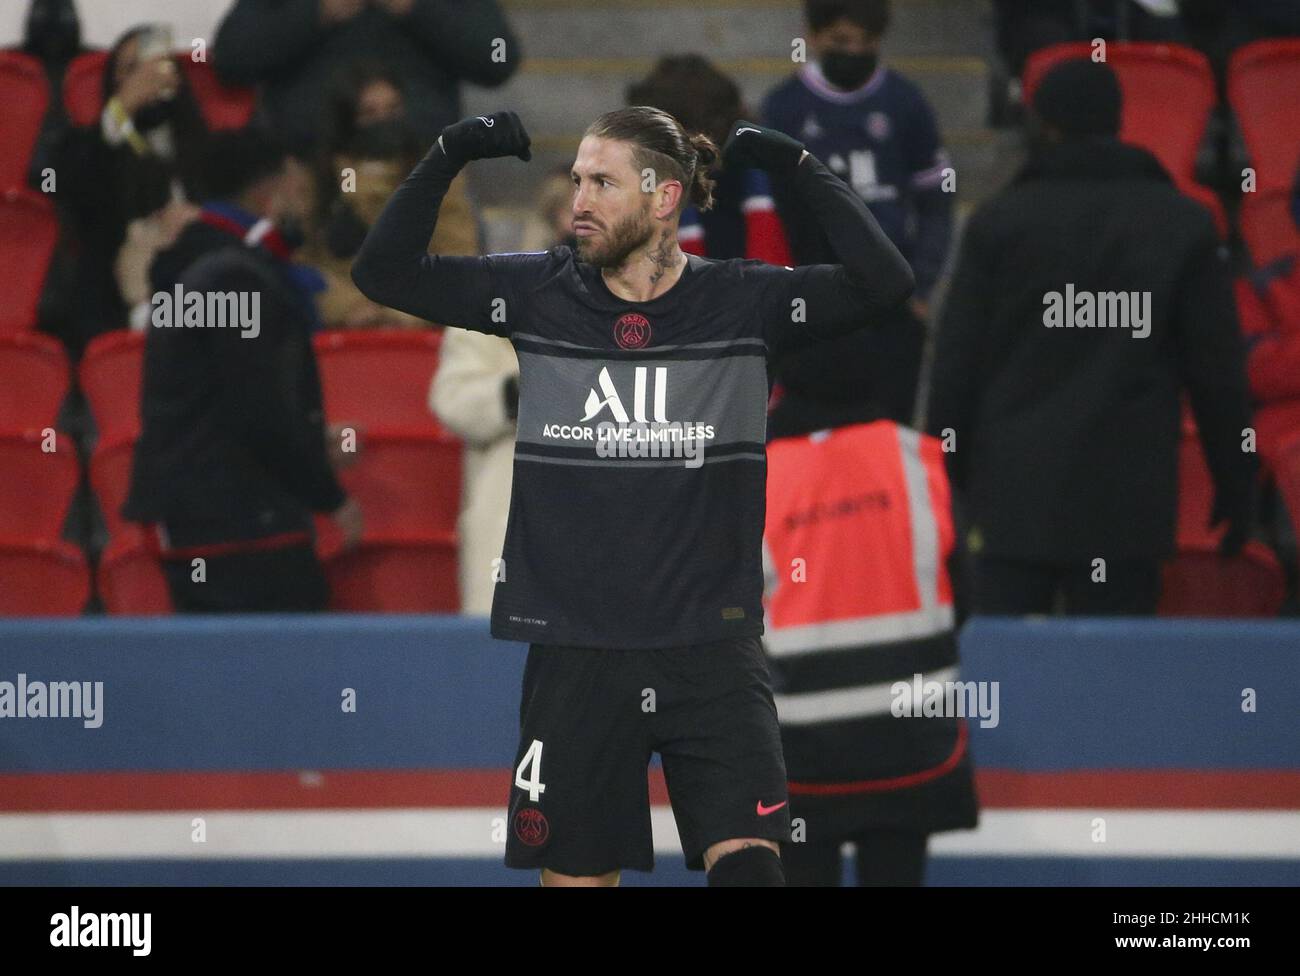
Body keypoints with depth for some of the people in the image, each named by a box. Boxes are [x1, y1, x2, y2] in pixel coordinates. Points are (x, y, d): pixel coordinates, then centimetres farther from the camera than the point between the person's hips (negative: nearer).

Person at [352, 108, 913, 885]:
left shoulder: (743, 301, -2)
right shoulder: (540, 295, 2)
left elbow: (884, 282, -12)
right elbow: (386, 271, 3)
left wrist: (800, 168, -14)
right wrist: (449, 157, -7)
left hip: (712, 653, -2)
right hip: (576, 656, 2)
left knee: (748, 865, -14)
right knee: (575, 875, 7)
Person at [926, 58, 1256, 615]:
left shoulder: (999, 222, 2)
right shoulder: (1182, 225, 3)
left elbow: (957, 361, 2)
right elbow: (1217, 371, 3)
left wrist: (948, 466, 13)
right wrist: (1235, 486, 11)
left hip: (1015, 487, 0)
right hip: (1126, 497, 0)